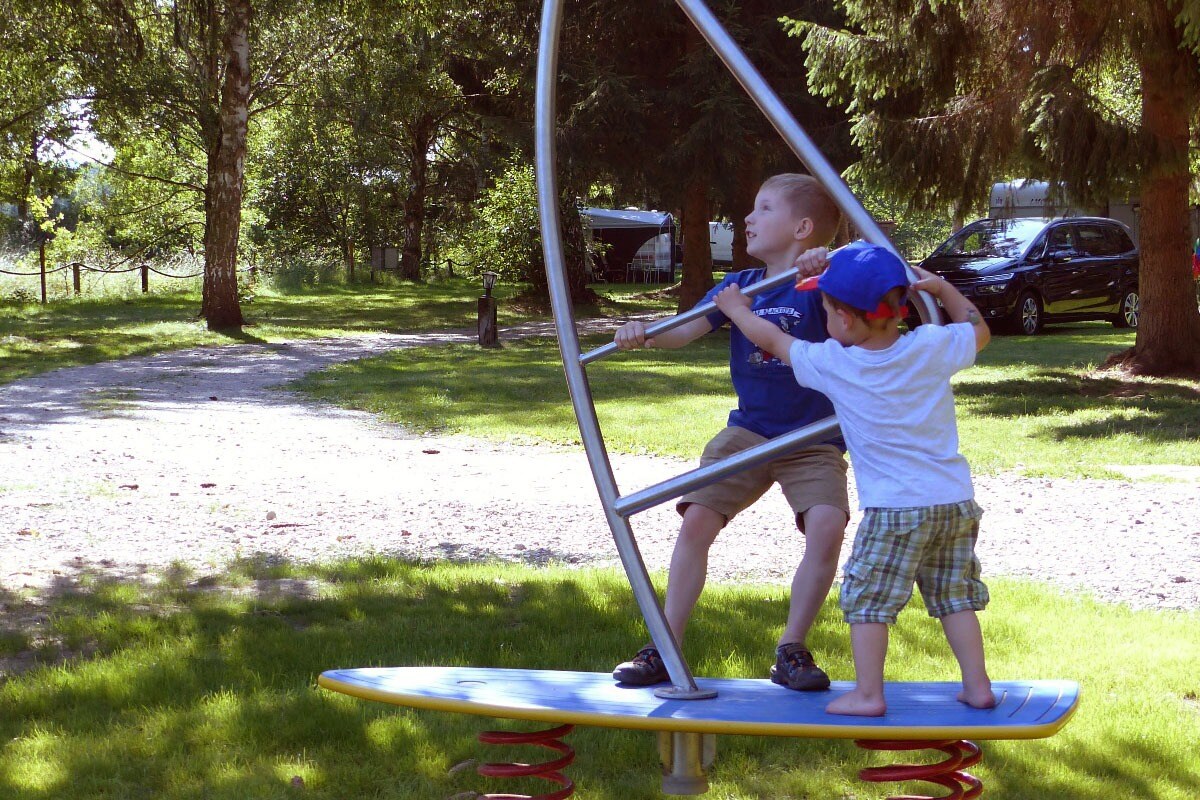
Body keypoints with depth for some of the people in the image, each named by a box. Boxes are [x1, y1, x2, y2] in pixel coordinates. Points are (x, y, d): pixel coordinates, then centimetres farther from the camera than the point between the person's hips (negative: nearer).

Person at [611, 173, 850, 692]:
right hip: (747, 432, 4)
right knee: (696, 520, -9)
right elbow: (686, 329, -4)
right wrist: (641, 333, -24)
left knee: (827, 527, -25)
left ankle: (791, 650, -8)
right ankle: (665, 651, 1)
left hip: (814, 440, -4)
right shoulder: (738, 287, 6)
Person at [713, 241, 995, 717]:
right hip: (955, 500, 4)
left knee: (868, 598, 3)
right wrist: (942, 288, 29)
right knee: (955, 596, 12)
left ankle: (867, 694, 0)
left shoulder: (831, 363, -6)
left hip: (894, 509, -4)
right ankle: (977, 686, 13)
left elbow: (773, 340, 11)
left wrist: (736, 309, 28)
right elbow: (979, 331, 19)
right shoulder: (932, 347, -1)